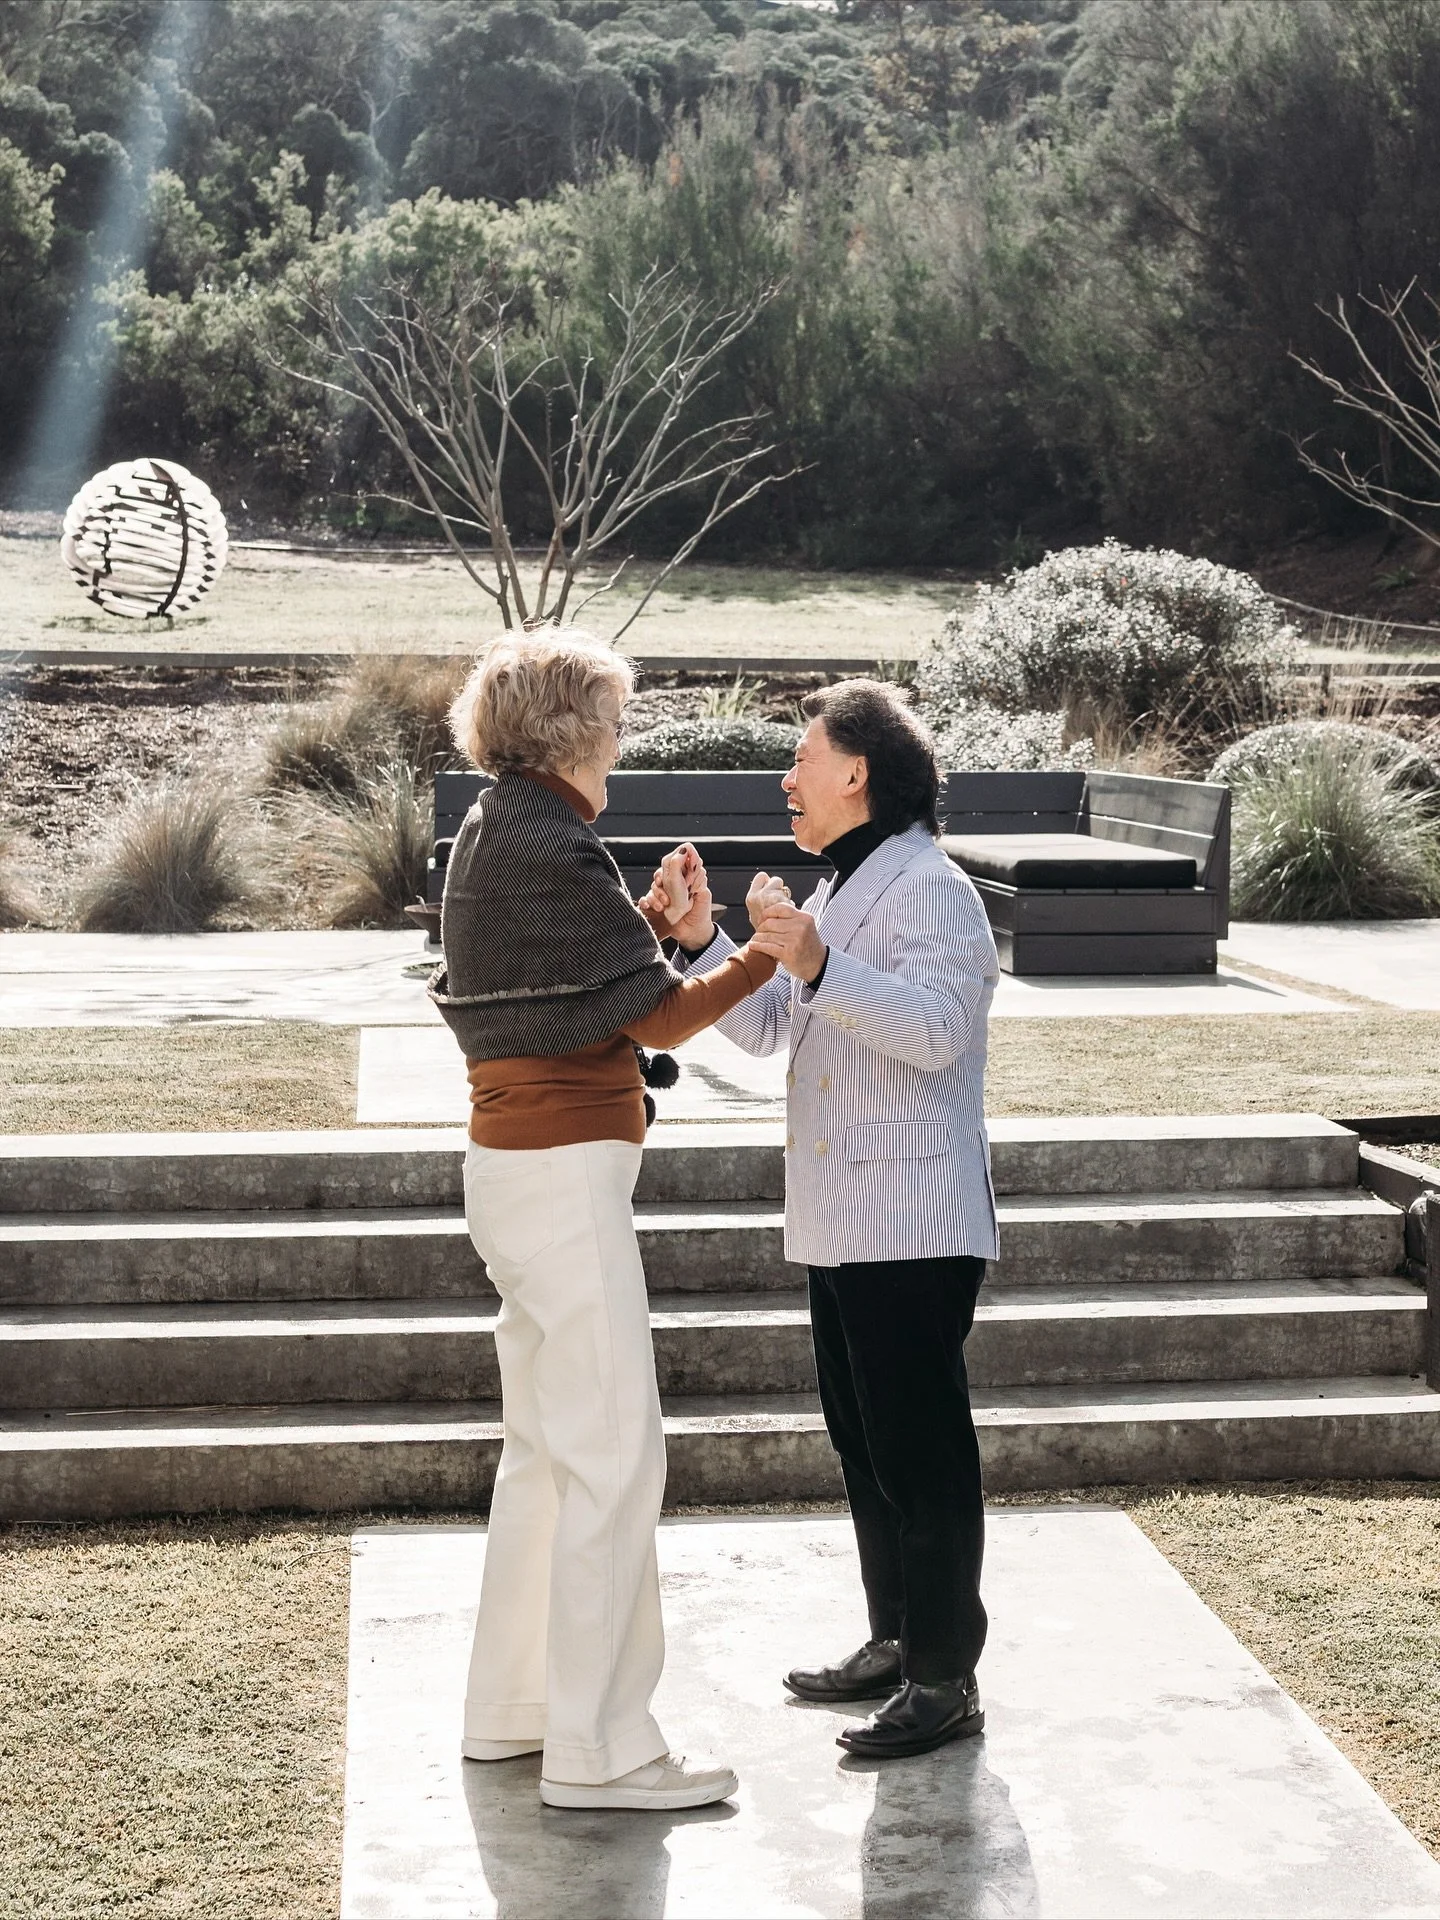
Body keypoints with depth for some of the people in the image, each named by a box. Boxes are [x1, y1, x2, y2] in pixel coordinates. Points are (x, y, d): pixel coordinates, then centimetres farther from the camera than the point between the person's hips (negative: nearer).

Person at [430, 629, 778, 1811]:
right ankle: (597, 1749, -2)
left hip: (514, 1168, 10)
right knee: (614, 1451, -6)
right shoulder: (553, 849, -16)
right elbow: (660, 1017, -13)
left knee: (546, 1442, 17)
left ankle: (510, 1707, 25)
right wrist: (772, 955, -1)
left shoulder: (491, 835, 13)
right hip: (565, 1173, -10)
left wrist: (654, 922, 12)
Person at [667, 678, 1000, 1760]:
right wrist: (704, 942, 6)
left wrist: (817, 967, -33)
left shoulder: (929, 888, -12)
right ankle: (896, 1641, 27)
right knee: (863, 1441, 16)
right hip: (842, 1222, 10)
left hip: (915, 1223, -10)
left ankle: (946, 1679, 1)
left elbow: (935, 1030, -25)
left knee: (921, 1448, -6)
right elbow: (767, 1027, 19)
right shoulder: (842, 893, 20)